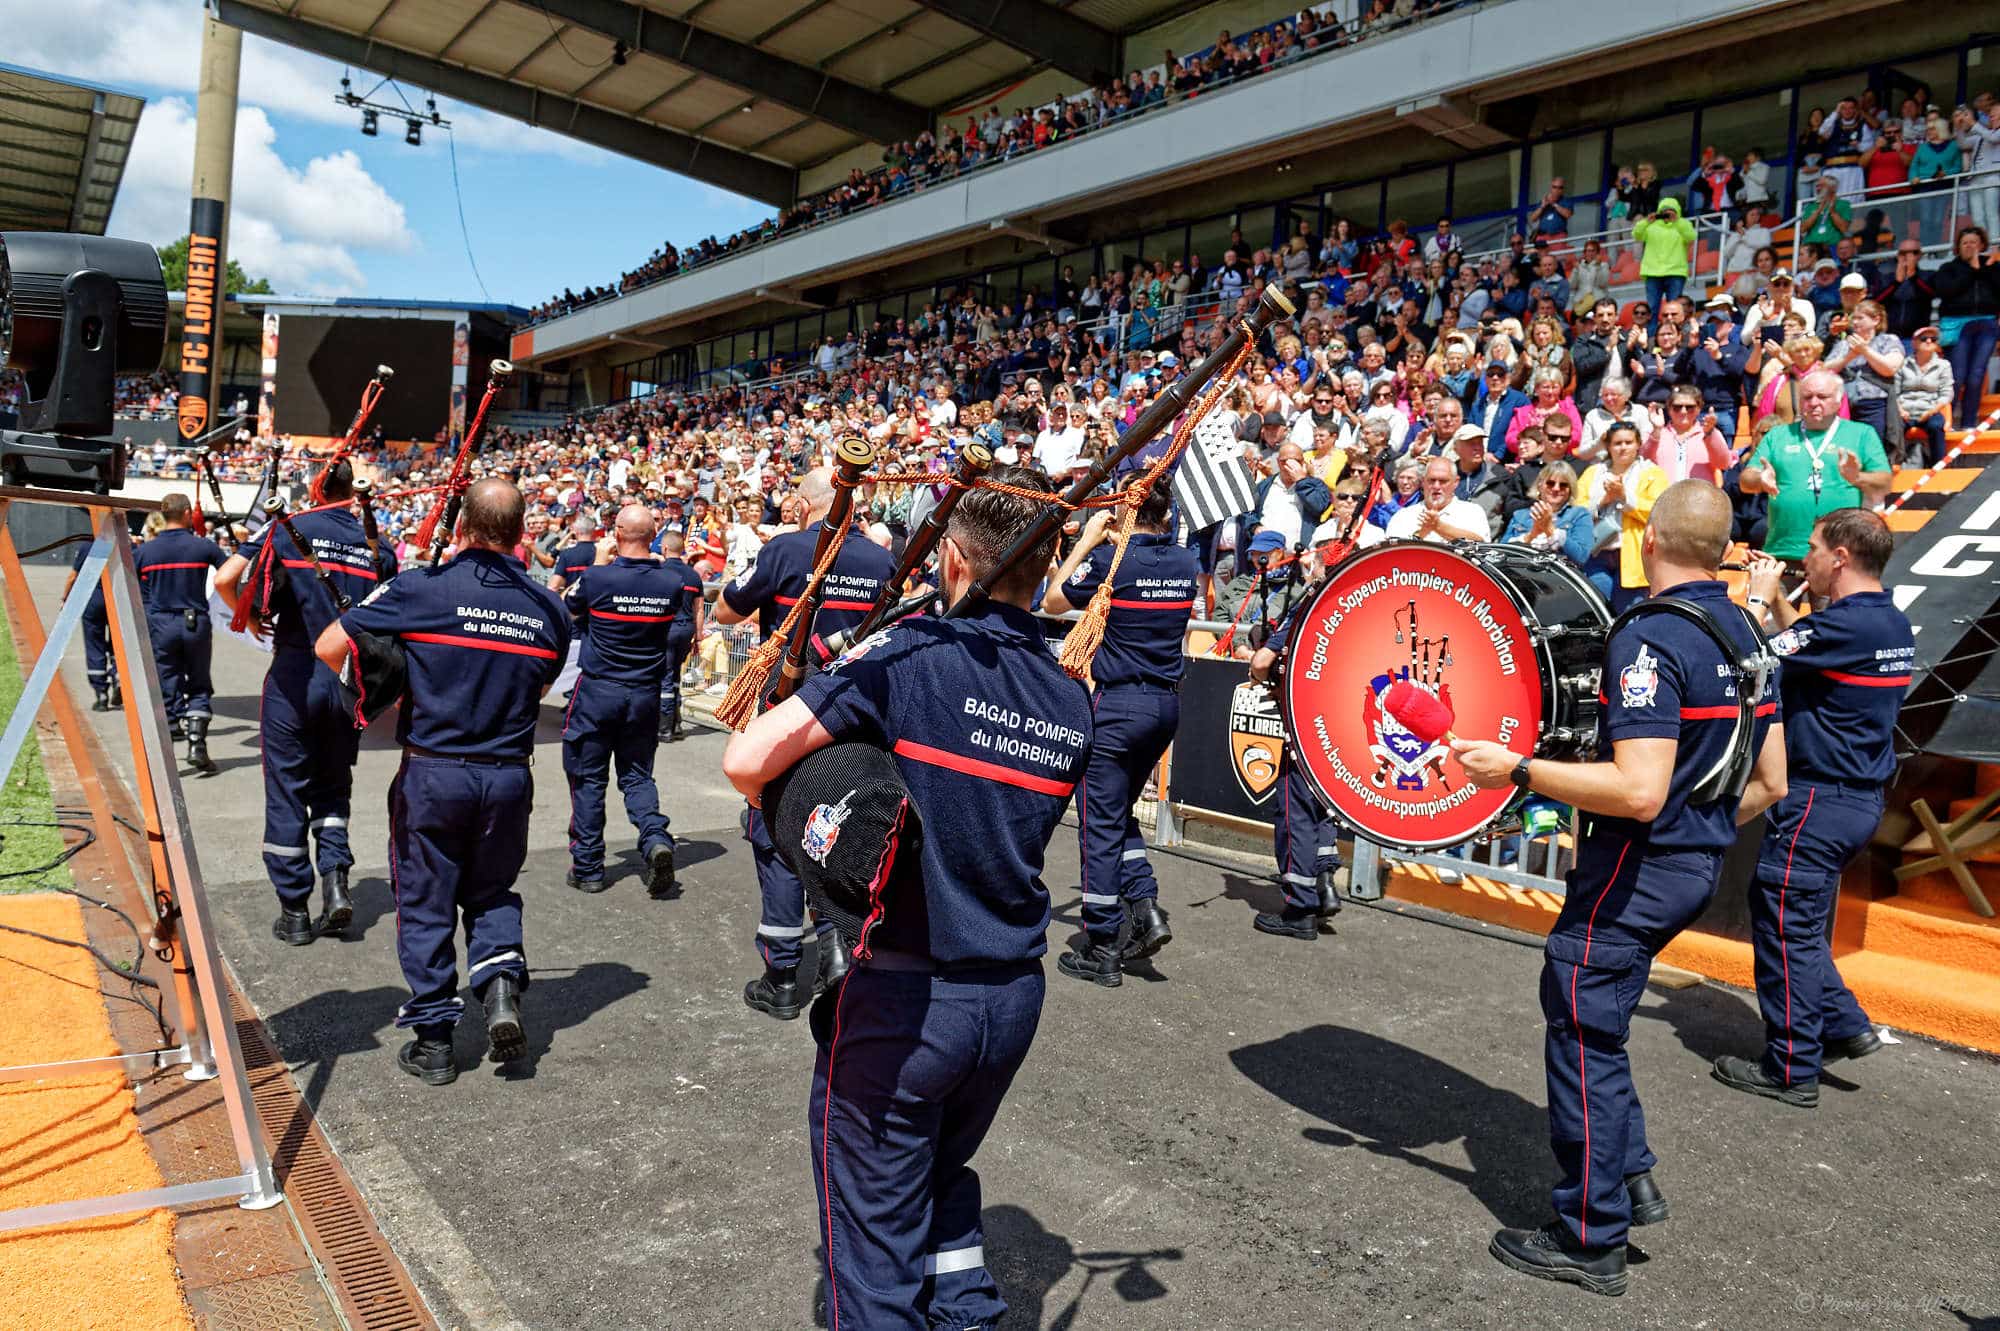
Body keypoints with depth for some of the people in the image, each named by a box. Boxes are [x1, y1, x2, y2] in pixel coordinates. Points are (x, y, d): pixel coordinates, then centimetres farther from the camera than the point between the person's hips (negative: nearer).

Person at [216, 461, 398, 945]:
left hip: (295, 674, -2)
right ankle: (336, 878, 1)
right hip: (349, 681, 2)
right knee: (333, 786, 19)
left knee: (287, 791, 8)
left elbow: (225, 581, -11)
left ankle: (294, 912, 13)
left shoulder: (287, 529, -5)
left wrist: (250, 619, 5)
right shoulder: (377, 545, 3)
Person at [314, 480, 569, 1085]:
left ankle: (433, 1040, 17)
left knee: (425, 903, 11)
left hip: (432, 772, -2)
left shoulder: (421, 588, -9)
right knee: (492, 893, 22)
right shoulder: (549, 608, 1)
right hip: (508, 775, 3)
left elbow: (328, 648, -5)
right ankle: (501, 983, -2)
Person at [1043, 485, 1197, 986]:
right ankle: (1145, 906, 10)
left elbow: (1053, 601, 1)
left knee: (1101, 823, 2)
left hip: (1118, 703, -6)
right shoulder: (1186, 562, 5)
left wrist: (1087, 541, 5)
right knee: (1120, 812, 22)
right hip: (1166, 702, 6)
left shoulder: (1111, 560, -12)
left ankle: (1101, 949, 7)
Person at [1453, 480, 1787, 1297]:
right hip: (1698, 867, 9)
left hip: (1635, 872, -9)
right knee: (1593, 1021, 24)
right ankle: (1631, 1176, 32)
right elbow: (1769, 784, 11)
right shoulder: (1747, 635, 7)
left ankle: (1591, 1243, 16)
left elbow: (1639, 792, -29)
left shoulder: (1651, 639, -21)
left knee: (1585, 1038, 3)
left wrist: (1516, 770, -25)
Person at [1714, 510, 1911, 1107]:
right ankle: (1844, 1025, 26)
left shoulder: (1846, 624, -22)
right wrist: (1777, 597, 17)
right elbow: (1806, 646, 22)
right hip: (1859, 796, 10)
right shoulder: (1892, 623, 9)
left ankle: (1791, 1070, 10)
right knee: (1800, 922, 23)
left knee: (1784, 928, 1)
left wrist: (1758, 595, -4)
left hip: (1819, 800, -10)